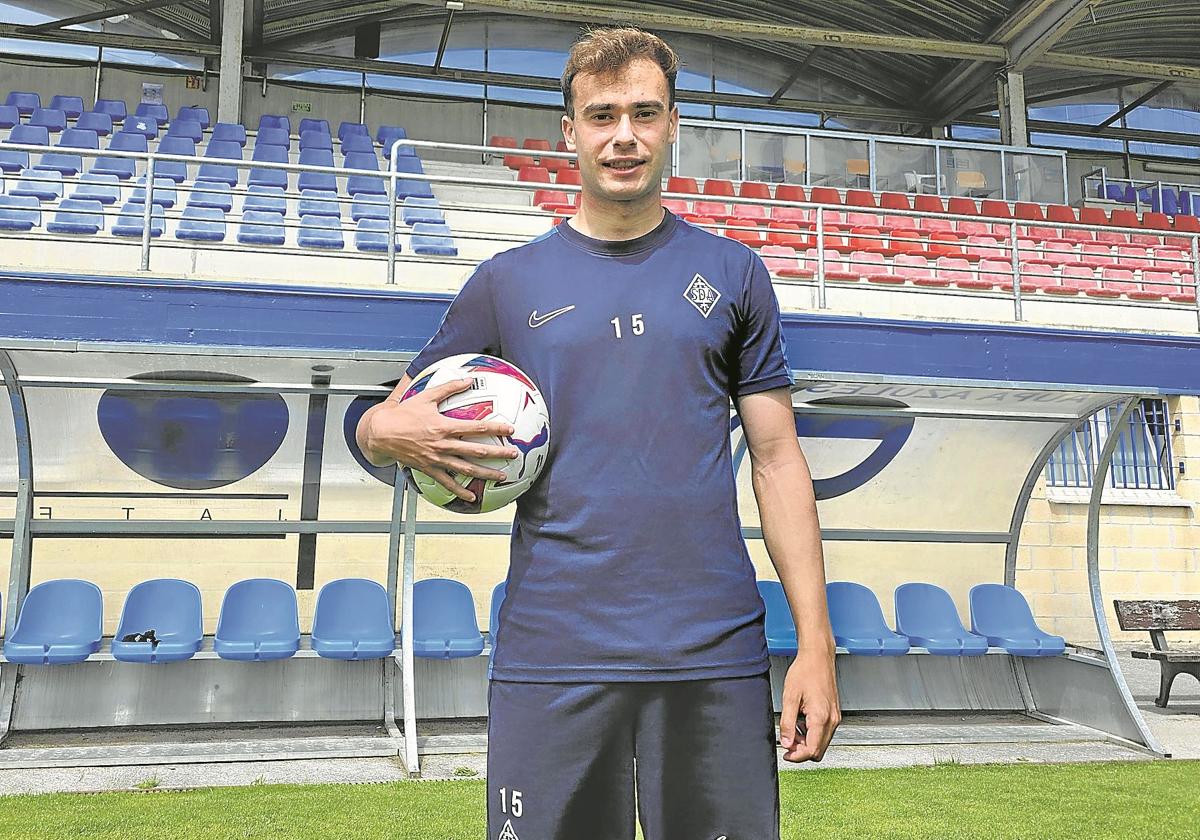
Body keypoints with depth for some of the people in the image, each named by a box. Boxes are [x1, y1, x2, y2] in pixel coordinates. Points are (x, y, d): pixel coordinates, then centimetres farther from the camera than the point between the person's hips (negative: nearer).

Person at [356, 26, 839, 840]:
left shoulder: (733, 274, 9)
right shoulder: (509, 282, 8)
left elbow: (777, 460, 7)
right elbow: (384, 426, 12)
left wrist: (815, 642, 1)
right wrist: (392, 432, -13)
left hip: (715, 654, 1)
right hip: (551, 653, 0)